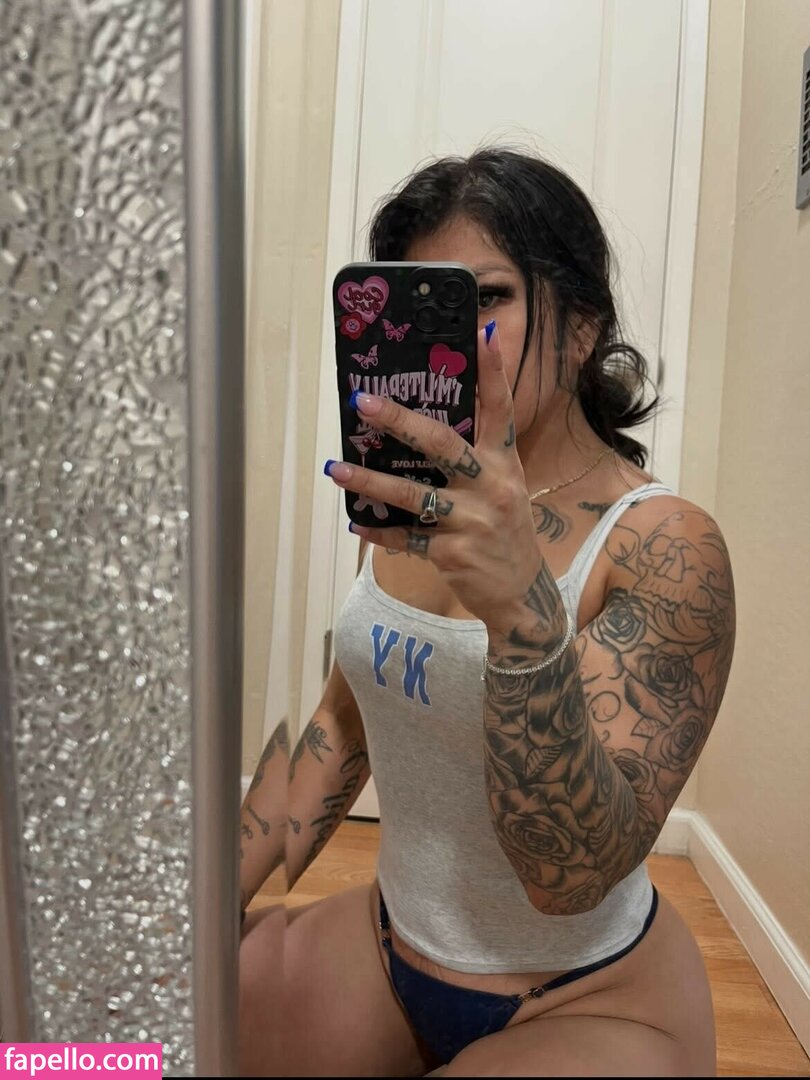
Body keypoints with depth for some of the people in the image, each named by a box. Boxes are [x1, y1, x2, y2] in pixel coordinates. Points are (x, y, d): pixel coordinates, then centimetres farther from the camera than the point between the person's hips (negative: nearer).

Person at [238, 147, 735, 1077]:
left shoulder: (667, 547, -23)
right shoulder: (417, 503, -5)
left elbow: (573, 874, -29)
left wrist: (524, 609, -45)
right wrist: (228, 895, -1)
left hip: (587, 1003, -4)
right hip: (388, 947, 5)